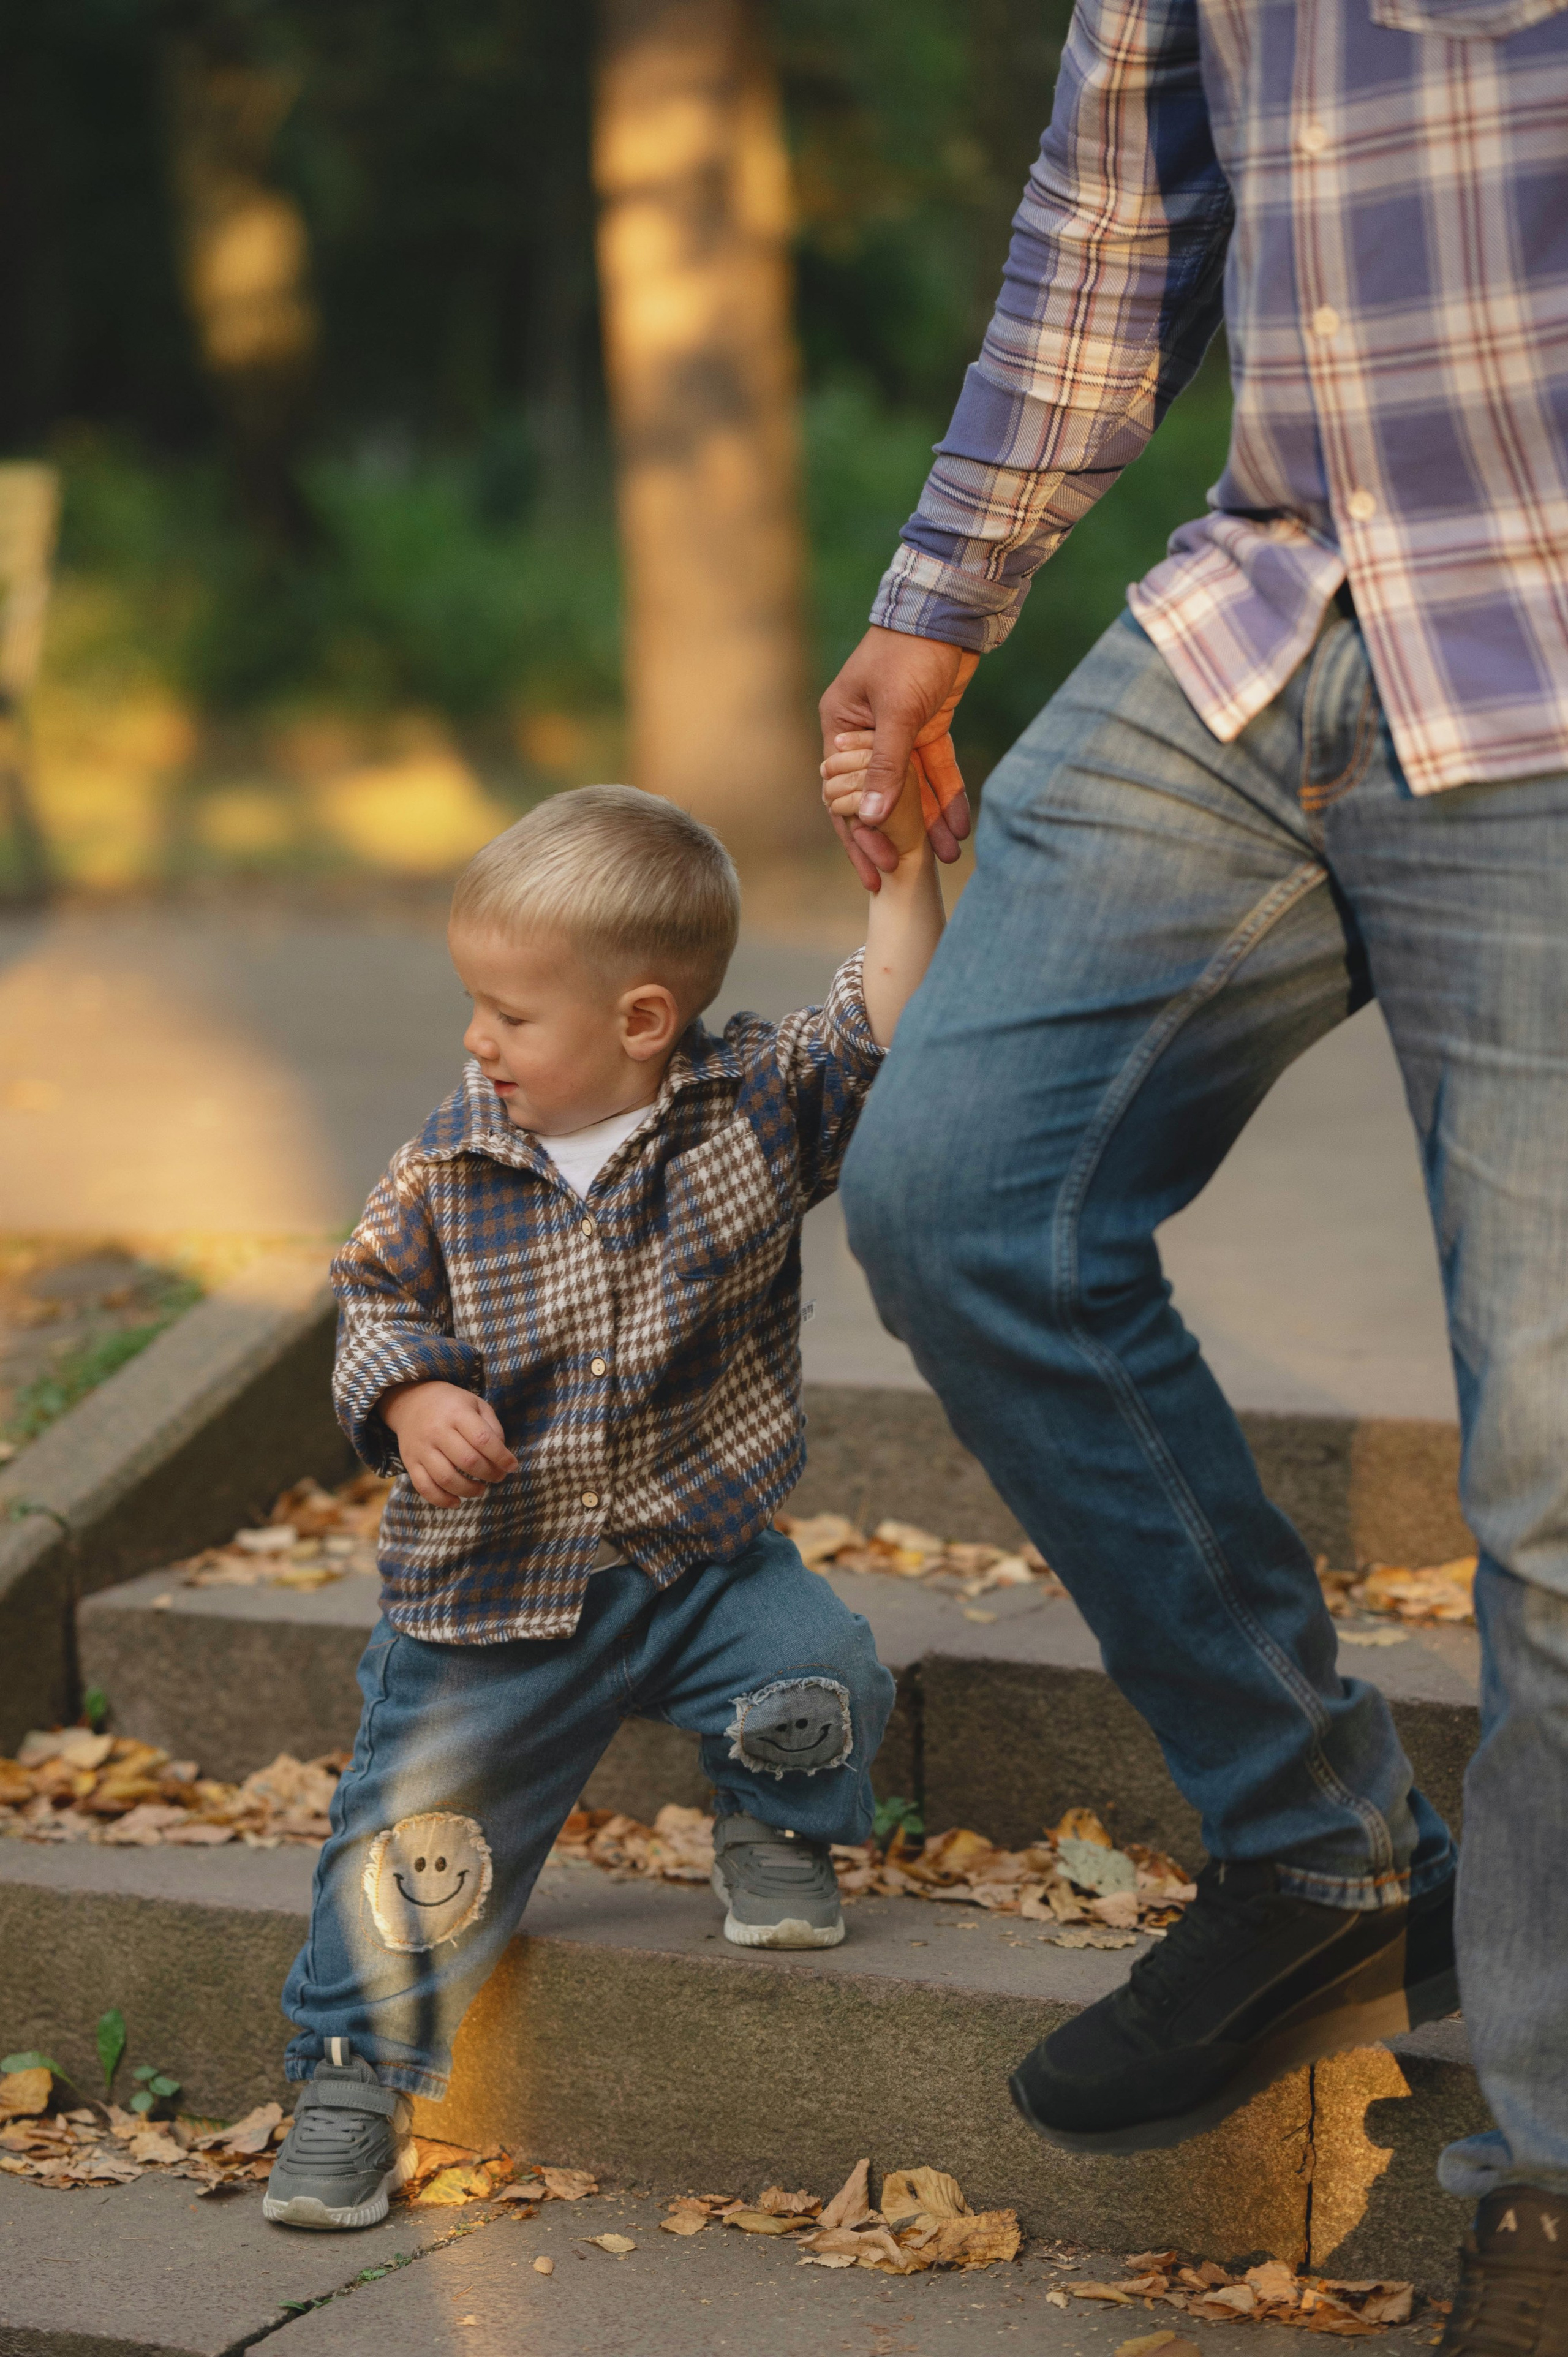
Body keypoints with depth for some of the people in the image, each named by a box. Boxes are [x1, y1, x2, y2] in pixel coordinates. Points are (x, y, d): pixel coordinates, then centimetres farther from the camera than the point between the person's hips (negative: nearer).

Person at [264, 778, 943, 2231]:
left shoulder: (755, 1105, -7)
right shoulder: (450, 1160, -5)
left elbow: (885, 1039, -13)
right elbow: (378, 1299, 5)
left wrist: (905, 874, -21)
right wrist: (412, 1398, -15)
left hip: (699, 1556, 0)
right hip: (490, 1584, 0)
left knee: (820, 1675, -25)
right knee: (417, 1823, -3)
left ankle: (771, 1835, 9)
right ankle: (353, 2077, 17)